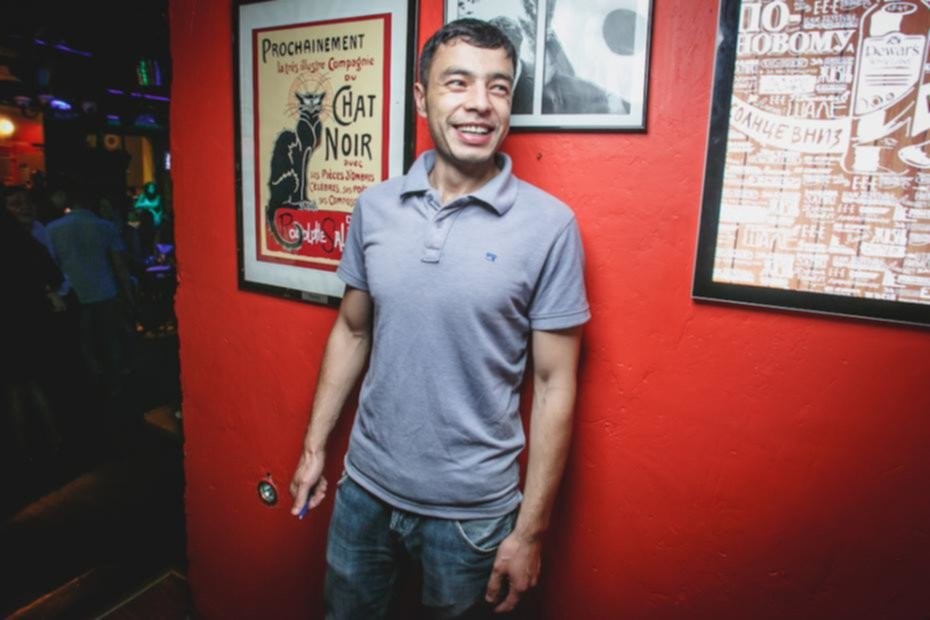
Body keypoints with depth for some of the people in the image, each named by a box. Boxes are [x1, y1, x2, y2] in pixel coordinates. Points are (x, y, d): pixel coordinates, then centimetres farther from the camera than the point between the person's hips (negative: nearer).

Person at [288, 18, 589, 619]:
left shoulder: (548, 225, -15)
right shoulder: (375, 206, -4)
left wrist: (530, 530, -9)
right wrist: (314, 446, 8)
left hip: (471, 509, -3)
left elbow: (554, 385, -11)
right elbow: (352, 331, 7)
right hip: (365, 487, 4)